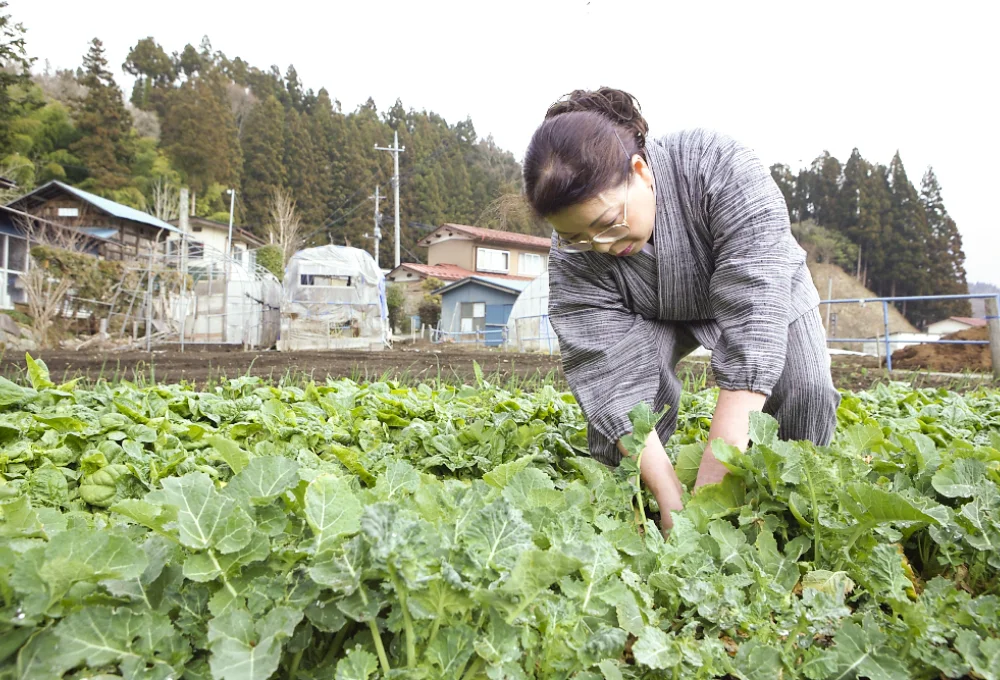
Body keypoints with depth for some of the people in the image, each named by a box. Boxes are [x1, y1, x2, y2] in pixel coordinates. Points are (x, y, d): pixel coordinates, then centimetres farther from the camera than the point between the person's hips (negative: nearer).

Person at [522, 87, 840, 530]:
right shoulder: (572, 257, -30)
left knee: (807, 390, -25)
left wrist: (713, 477, -50)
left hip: (764, 291, 0)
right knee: (606, 381, -28)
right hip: (656, 315, 1)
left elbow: (751, 318, -45)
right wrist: (671, 499, -44)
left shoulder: (721, 169, -38)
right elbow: (609, 377, -35)